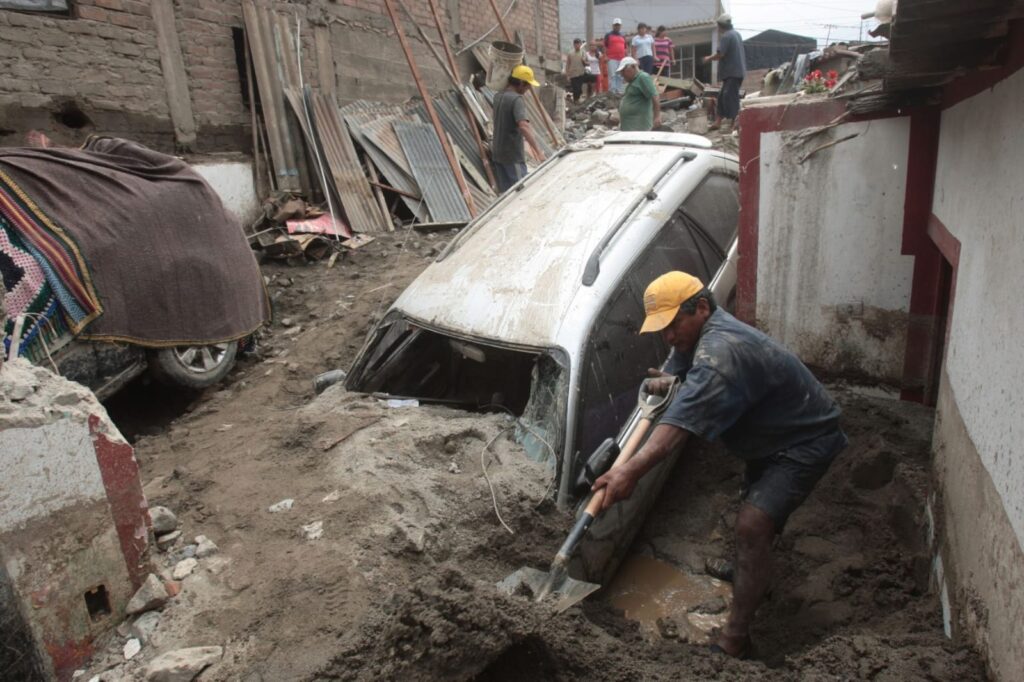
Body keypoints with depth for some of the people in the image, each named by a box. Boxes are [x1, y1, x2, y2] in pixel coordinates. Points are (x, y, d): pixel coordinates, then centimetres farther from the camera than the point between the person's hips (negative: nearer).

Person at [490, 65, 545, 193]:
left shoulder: (498, 96, 10)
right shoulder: (516, 99, -17)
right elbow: (523, 125, -31)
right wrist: (537, 150, -33)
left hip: (497, 153, 8)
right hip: (513, 155, -8)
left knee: (504, 191, 13)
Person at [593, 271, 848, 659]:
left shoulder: (721, 351, -36)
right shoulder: (706, 332, -3)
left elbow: (681, 422, -48)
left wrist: (631, 470, -56)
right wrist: (669, 380, -11)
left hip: (806, 441, -11)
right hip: (771, 434, 11)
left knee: (751, 525, -21)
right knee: (756, 509, 28)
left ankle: (735, 639, -13)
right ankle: (749, 570, 54)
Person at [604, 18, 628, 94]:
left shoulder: (623, 36, 20)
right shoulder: (608, 35, 6)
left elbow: (625, 48, 22)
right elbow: (605, 47, 2)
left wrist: (626, 57, 15)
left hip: (622, 59, 5)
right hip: (612, 59, -5)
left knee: (621, 76, 5)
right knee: (612, 75, -11)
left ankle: (620, 91, 10)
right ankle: (612, 91, -10)